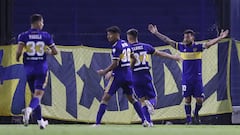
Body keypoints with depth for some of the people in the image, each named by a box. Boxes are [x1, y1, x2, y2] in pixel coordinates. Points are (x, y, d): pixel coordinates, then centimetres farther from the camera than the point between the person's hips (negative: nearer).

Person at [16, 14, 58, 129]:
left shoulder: (23, 36, -1)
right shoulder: (45, 36, -1)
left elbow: (19, 51, -14)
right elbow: (55, 51, 3)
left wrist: (17, 58, 6)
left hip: (29, 68, 2)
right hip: (41, 68, -2)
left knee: (34, 94, 16)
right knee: (38, 95, -5)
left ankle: (40, 121, 20)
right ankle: (29, 109, -36)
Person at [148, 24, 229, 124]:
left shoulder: (198, 47, -3)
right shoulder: (181, 47, 3)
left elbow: (209, 44, -17)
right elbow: (167, 40, 5)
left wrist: (220, 38, -32)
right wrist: (156, 33, 3)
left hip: (197, 78, -1)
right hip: (186, 79, 1)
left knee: (199, 100, -2)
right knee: (187, 99, 1)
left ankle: (196, 114, 24)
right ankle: (188, 118, 9)